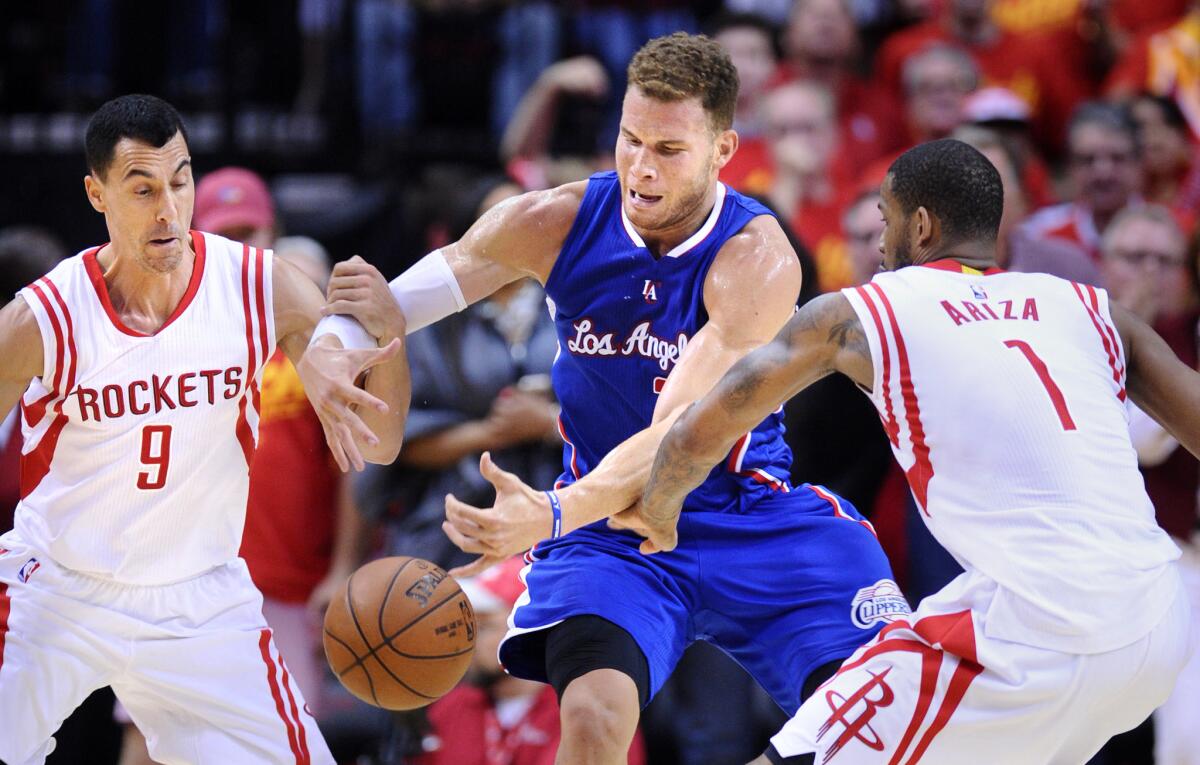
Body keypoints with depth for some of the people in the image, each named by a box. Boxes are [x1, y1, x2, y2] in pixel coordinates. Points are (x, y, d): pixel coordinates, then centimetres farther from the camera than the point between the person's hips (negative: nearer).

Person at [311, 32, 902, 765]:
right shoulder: (557, 223, -12)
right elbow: (377, 308, -9)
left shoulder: (757, 259, -23)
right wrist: (341, 337, -35)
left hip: (755, 519, -1)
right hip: (608, 529, 1)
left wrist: (553, 517, -49)